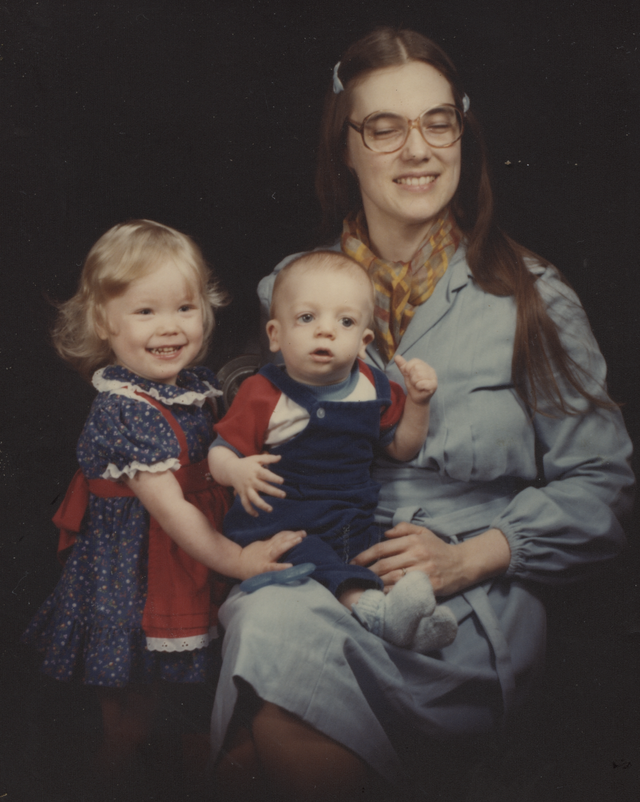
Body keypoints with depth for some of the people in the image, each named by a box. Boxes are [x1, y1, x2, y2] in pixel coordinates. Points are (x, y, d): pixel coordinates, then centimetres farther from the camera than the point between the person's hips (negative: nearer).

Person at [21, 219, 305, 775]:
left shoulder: (198, 385, -1)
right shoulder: (123, 410, -25)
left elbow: (217, 460, 17)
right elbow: (167, 507, -25)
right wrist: (236, 559, -21)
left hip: (191, 550, 7)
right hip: (135, 569, -7)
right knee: (131, 696, 12)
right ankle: (122, 772, 35)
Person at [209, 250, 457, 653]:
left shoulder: (372, 388, 7)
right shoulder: (263, 394, -6)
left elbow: (403, 448, 17)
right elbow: (220, 453, -8)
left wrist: (418, 403, 0)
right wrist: (238, 472, -32)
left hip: (352, 521, 5)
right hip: (280, 520, -4)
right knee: (307, 556, -36)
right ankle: (369, 605, -53)